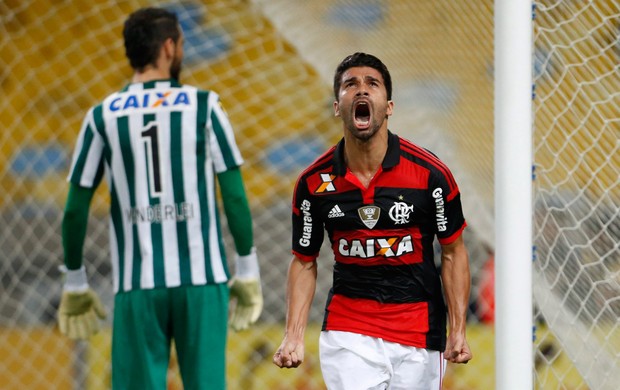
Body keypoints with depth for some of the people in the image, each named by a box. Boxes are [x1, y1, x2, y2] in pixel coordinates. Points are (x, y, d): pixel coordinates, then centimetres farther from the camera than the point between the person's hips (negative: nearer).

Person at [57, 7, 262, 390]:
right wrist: (248, 271, 7)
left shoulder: (102, 117, 5)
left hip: (137, 286, 1)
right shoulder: (204, 106, 2)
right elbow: (235, 197, -1)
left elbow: (75, 210, 6)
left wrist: (75, 284, 16)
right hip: (202, 279, -1)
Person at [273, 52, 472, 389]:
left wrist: (458, 331, -5)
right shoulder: (313, 182, -4)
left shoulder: (430, 172, -8)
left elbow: (453, 251, 2)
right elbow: (304, 262, 8)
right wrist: (294, 336, -3)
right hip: (347, 332, 0)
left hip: (419, 335, 0)